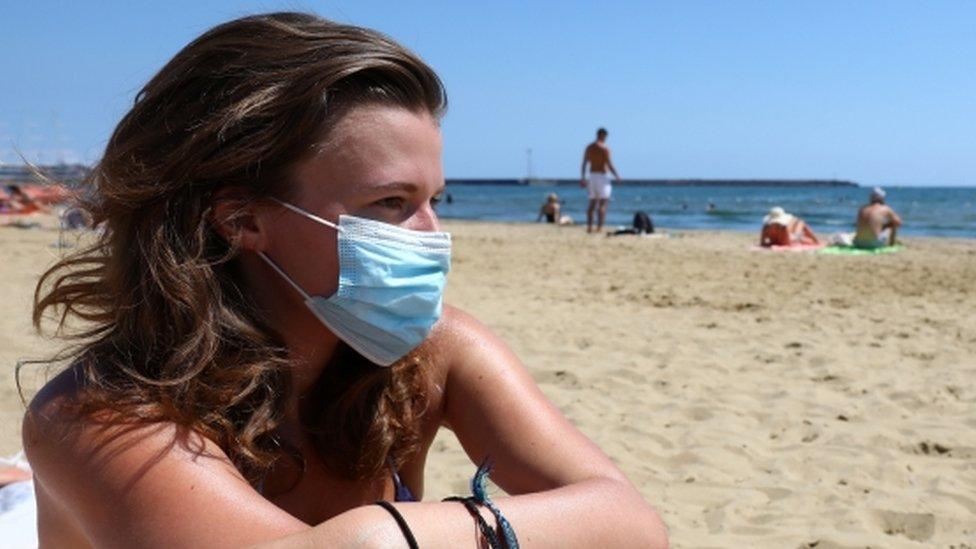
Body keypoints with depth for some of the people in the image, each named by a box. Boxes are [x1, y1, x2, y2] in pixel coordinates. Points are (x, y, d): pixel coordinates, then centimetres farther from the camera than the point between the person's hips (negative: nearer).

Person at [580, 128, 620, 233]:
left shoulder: (588, 147, 8)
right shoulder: (604, 148, -11)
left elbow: (584, 164, 8)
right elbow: (609, 164, -12)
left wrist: (582, 178, 14)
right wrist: (617, 177, 0)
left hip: (592, 176, 6)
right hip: (602, 176, -6)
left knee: (593, 203, 12)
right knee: (603, 203, -4)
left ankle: (589, 227, 7)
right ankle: (599, 227, -10)